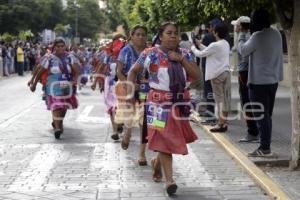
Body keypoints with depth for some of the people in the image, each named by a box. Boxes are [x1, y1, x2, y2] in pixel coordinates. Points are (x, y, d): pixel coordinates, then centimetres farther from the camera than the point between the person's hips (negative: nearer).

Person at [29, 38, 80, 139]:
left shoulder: (70, 57, 1)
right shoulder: (49, 58, -3)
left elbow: (77, 69, -10)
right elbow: (40, 72, 2)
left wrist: (75, 79, -28)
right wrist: (34, 84, 3)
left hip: (67, 86, 3)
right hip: (54, 85, -3)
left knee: (64, 105, 15)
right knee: (56, 105, -16)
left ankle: (57, 122, 40)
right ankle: (57, 127, -22)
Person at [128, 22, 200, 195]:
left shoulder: (185, 54, 8)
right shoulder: (151, 53, -5)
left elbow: (197, 75, -2)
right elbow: (133, 71, 4)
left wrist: (181, 59, -11)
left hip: (180, 102, 5)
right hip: (159, 102, -5)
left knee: (174, 137, 15)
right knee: (164, 139, -9)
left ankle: (157, 162, 43)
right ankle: (169, 180, -7)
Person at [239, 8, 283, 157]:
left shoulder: (258, 36, -19)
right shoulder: (276, 34, 5)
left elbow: (243, 51, -4)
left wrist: (241, 39, 15)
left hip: (259, 82, -8)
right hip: (273, 80, 8)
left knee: (261, 116, -3)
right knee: (267, 115, 14)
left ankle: (265, 149, -1)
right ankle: (265, 147, 19)